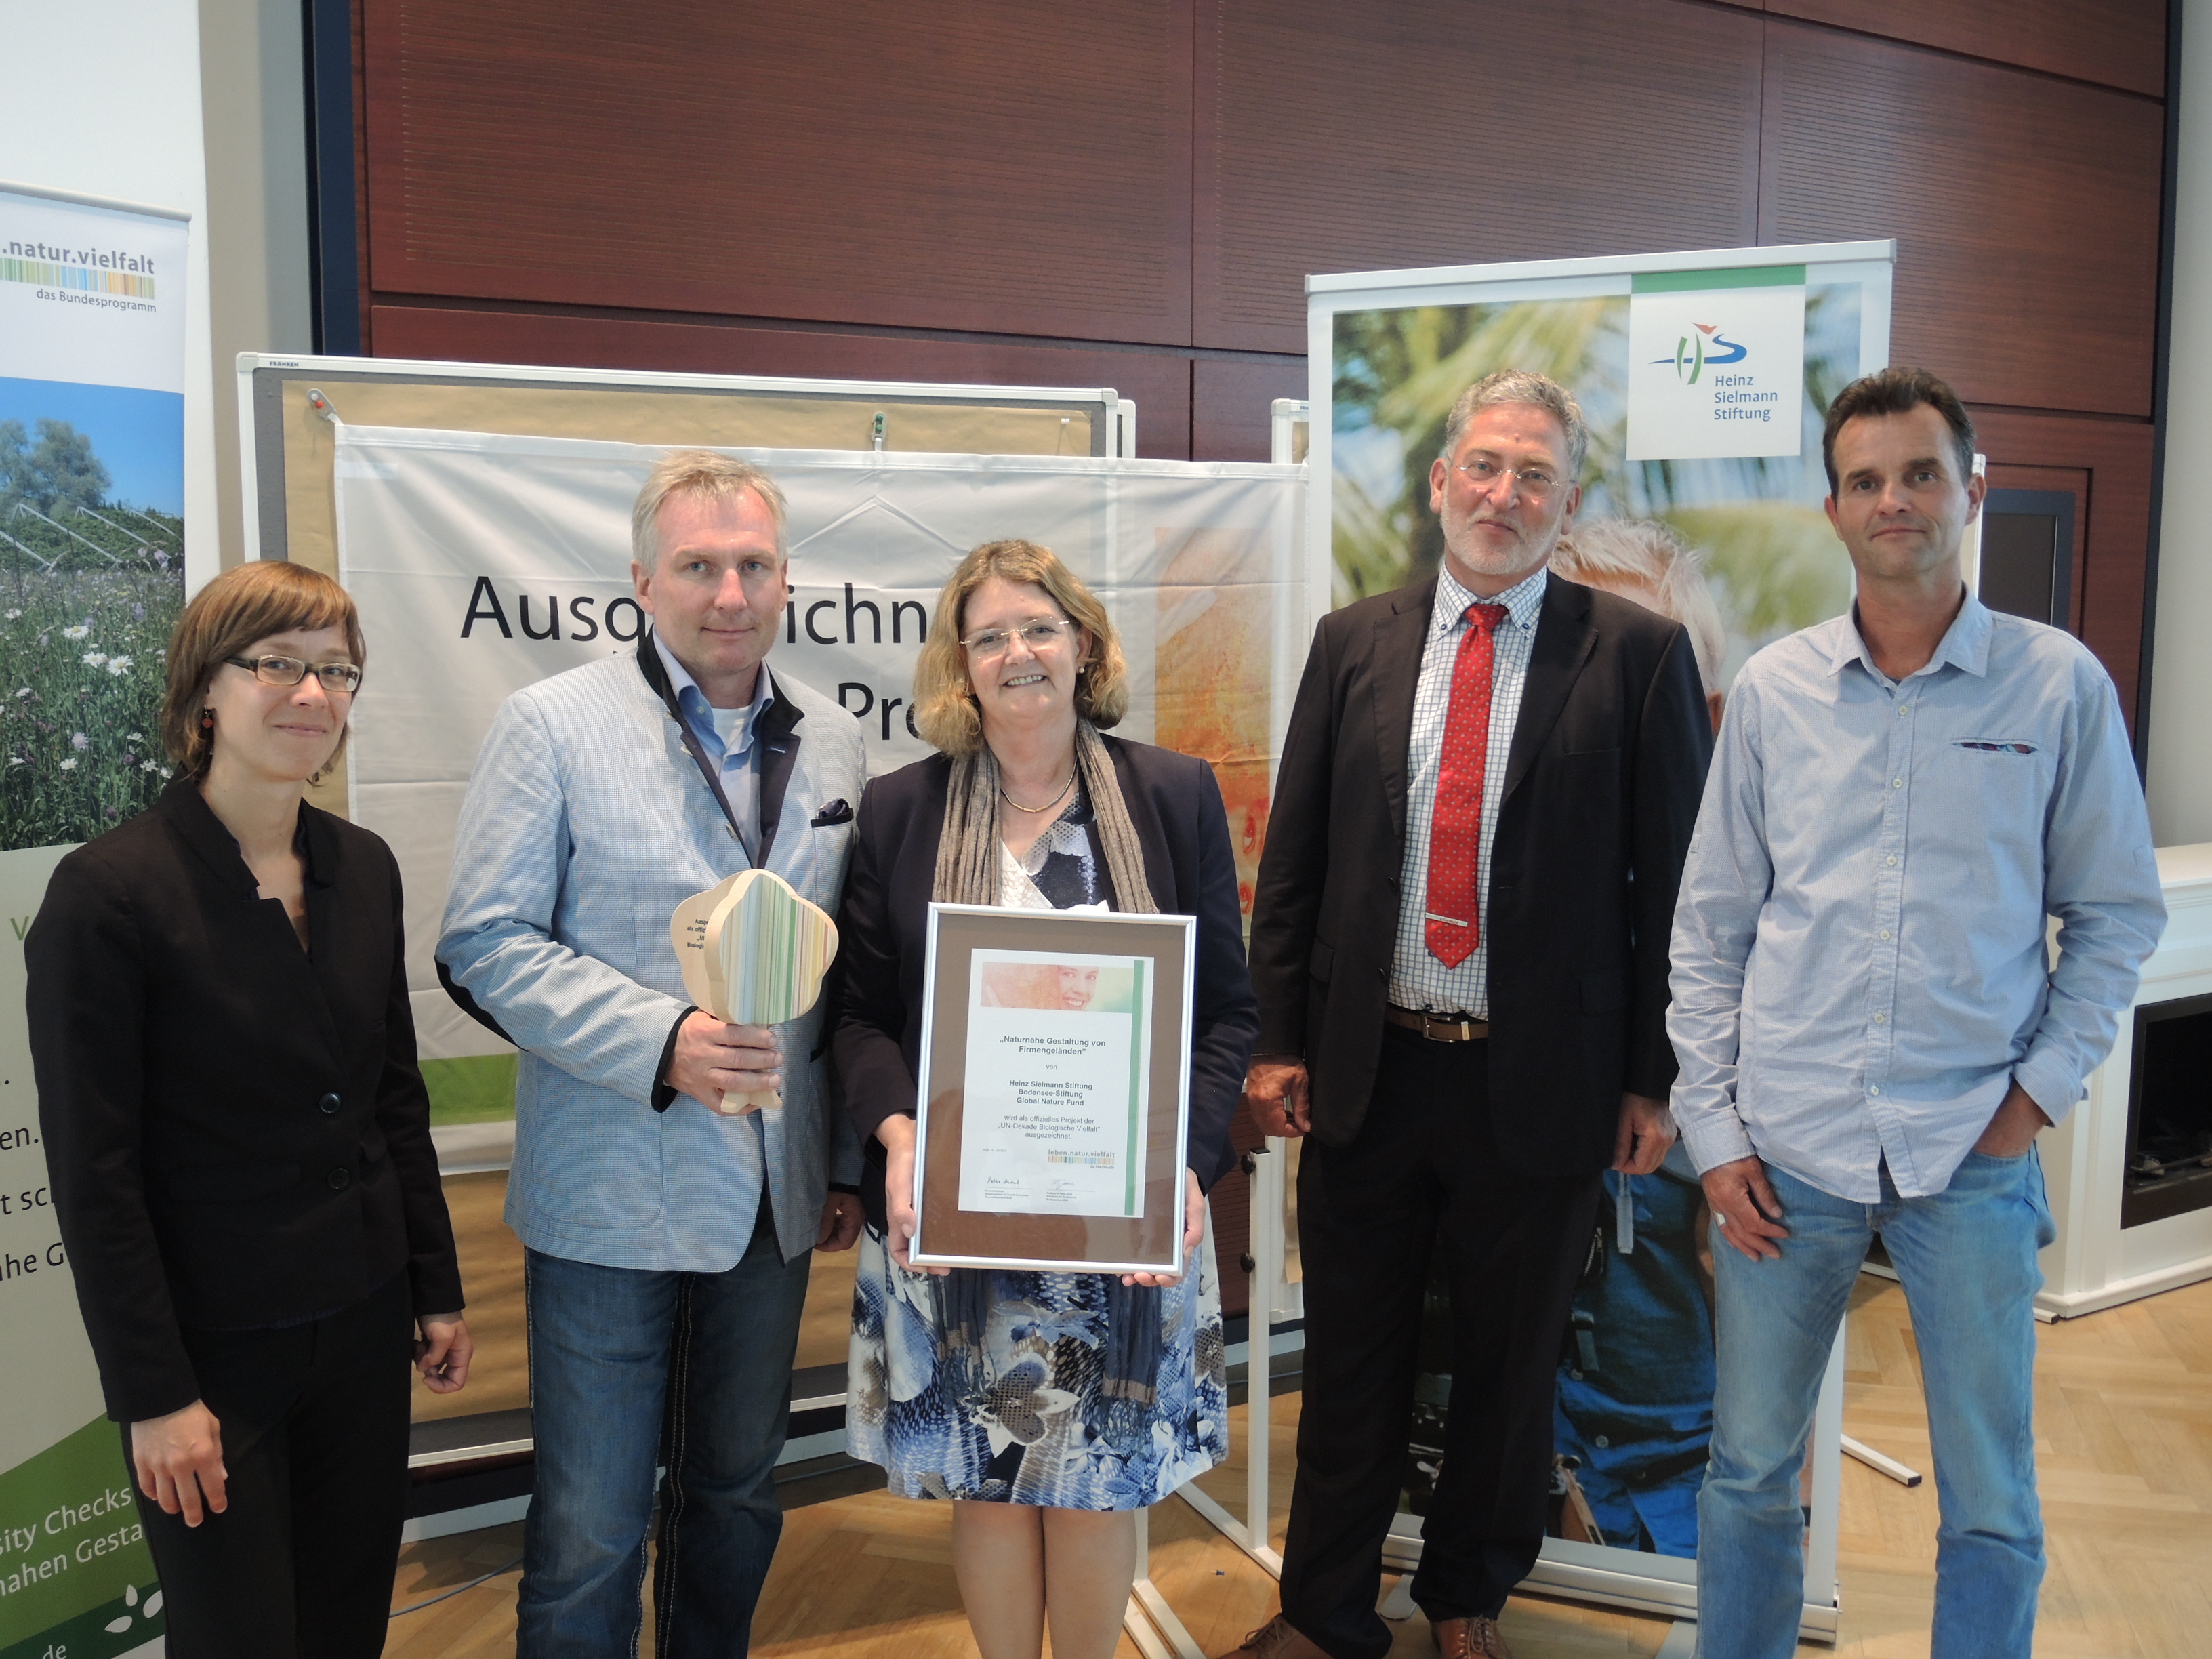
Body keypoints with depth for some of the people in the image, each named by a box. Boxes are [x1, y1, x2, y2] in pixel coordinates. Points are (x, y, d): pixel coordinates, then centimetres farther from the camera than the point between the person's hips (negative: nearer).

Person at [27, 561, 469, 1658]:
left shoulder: (365, 869, 3)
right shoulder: (109, 891, -15)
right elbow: (93, 1169, -14)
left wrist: (438, 1290, 10)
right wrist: (153, 1393, -13)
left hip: (364, 1327, 5)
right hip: (213, 1350, -5)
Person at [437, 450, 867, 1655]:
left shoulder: (831, 741, 6)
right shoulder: (552, 724, -6)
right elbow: (488, 944, -10)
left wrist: (846, 1161, 11)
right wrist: (659, 1043, -22)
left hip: (774, 1194, 4)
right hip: (610, 1198, -4)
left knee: (737, 1494, 20)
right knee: (590, 1529, 6)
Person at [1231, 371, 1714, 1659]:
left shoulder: (1641, 655, -4)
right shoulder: (1355, 643, 4)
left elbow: (1677, 880, -4)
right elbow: (1293, 860, 6)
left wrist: (1655, 1078, -5)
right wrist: (1281, 1042, 3)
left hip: (1541, 1082, -2)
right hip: (1367, 1069, 2)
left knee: (1511, 1362, 17)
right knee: (1351, 1361, 15)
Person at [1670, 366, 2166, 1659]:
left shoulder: (2060, 685, -1)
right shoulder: (1772, 690, 2)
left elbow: (2118, 913, 6)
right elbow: (1711, 925, 4)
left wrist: (2045, 1085, -3)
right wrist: (1716, 1130, 0)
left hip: (1973, 1156, -1)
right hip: (1789, 1149, 1)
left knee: (1994, 1505, 11)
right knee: (1751, 1470, 13)